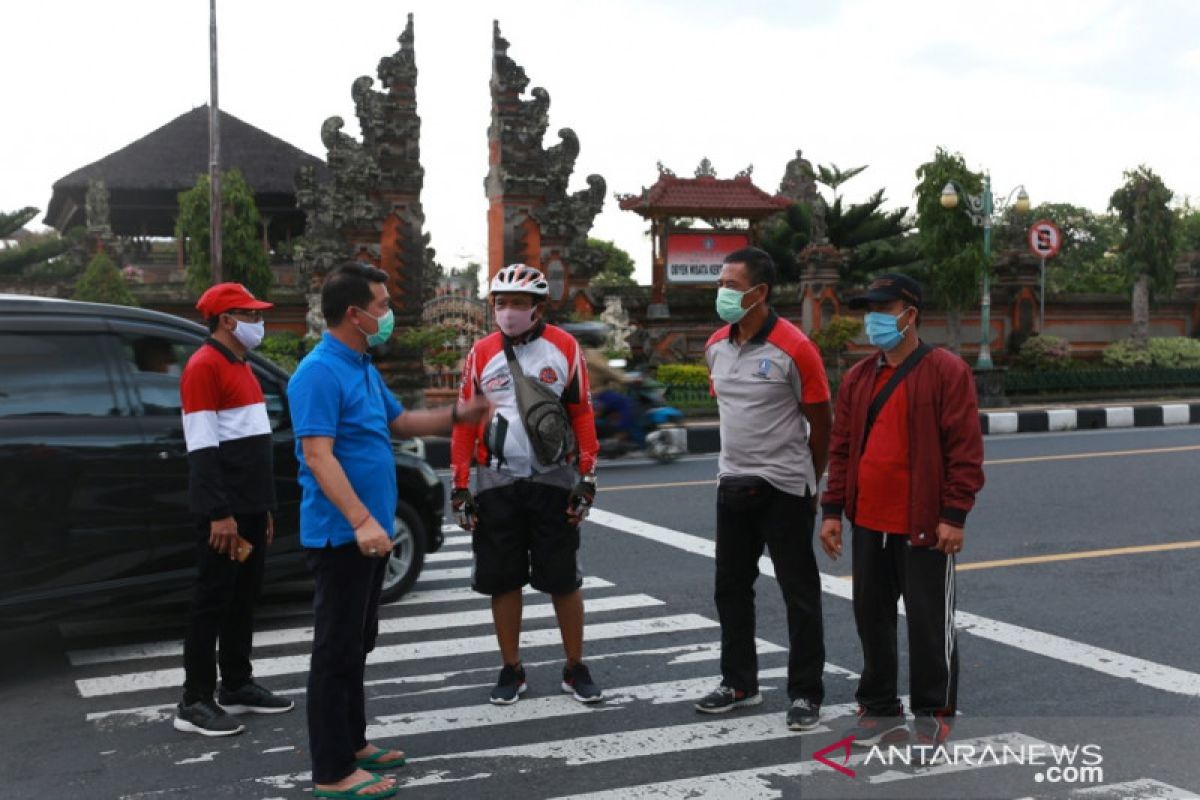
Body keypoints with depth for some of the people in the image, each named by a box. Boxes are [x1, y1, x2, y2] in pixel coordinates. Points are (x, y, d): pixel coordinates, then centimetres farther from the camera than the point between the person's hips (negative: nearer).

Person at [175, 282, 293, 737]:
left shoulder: (241, 366, 18)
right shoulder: (204, 366, -12)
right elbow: (202, 447, -19)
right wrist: (219, 513, -24)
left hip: (250, 506, 9)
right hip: (224, 510, -9)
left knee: (244, 597, 13)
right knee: (213, 599, -6)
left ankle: (236, 687, 22)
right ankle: (195, 702, -1)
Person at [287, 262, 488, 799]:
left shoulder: (364, 368, 13)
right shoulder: (320, 372, -18)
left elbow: (399, 423, 26)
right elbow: (317, 456, -25)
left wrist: (458, 415, 17)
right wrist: (362, 521, -31)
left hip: (368, 532, 10)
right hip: (341, 535, -10)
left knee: (358, 644, 18)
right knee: (337, 649, -3)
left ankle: (352, 742, 30)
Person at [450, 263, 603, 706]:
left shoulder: (564, 348, 0)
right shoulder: (482, 353, 3)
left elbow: (583, 415, 1)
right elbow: (465, 421, 5)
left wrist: (586, 479, -3)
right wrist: (459, 486, 1)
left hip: (553, 480, -1)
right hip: (496, 483, 2)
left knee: (564, 581, 4)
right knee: (503, 582, 7)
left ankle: (576, 670, 18)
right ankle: (511, 671, 21)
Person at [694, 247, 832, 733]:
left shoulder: (793, 348, -14)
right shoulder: (716, 347, 5)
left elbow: (820, 422, -6)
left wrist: (808, 481, 4)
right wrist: (739, 462, 16)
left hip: (784, 488, -7)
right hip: (733, 485, 7)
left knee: (799, 593, 2)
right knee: (731, 588, 14)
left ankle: (805, 694, 13)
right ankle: (739, 684, 28)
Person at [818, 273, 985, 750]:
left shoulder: (946, 371, -8)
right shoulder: (858, 378, 10)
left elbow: (965, 448, -11)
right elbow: (841, 447, 12)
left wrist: (954, 516, -15)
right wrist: (833, 511, 8)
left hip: (924, 527, -6)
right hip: (868, 526, 6)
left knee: (929, 622, 5)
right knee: (872, 618, 13)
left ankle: (933, 713, 19)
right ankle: (879, 710, 26)